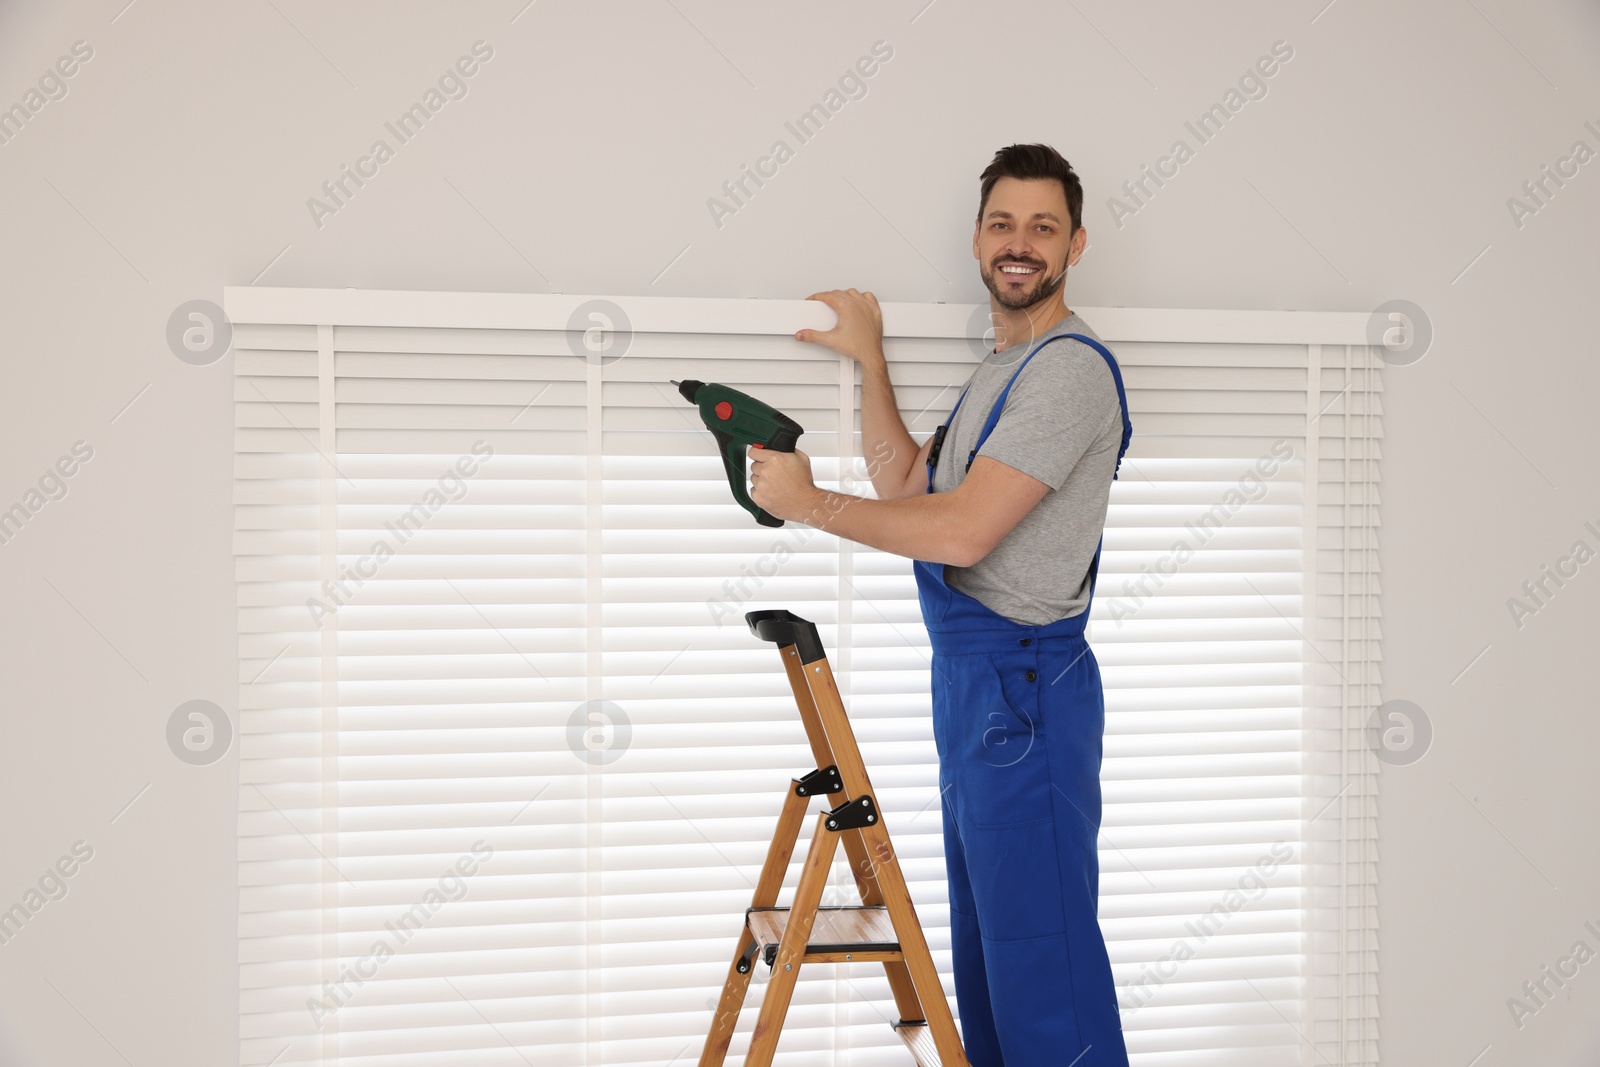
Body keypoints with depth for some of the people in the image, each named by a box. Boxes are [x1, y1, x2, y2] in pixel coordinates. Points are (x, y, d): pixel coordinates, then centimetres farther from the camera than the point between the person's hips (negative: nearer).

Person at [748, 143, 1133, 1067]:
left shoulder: (1072, 368, -15)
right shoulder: (1001, 368, 18)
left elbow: (960, 531, -22)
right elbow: (906, 485, 16)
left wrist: (808, 501, -12)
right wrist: (870, 359, 13)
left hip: (1023, 685, -10)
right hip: (971, 678, 10)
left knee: (1038, 938, -7)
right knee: (986, 931, 17)